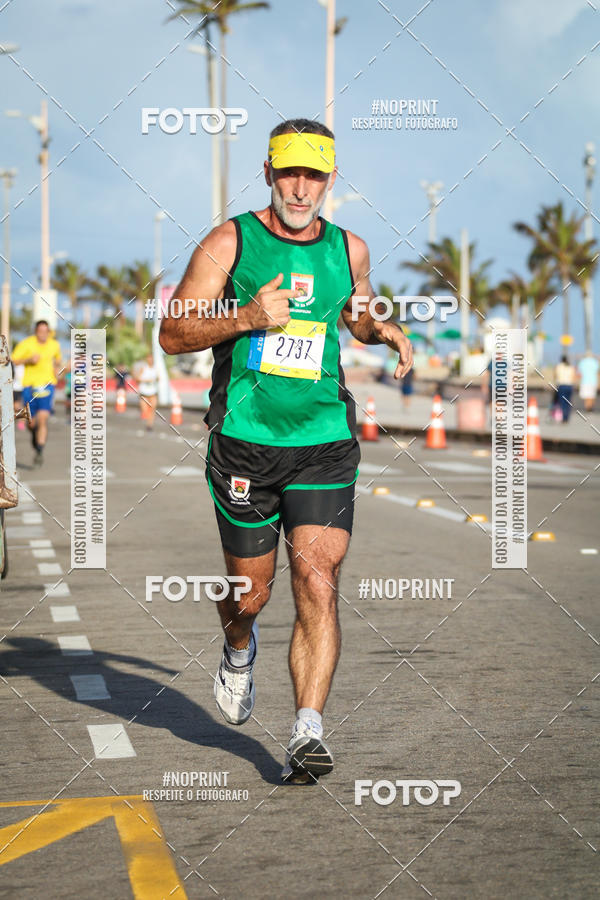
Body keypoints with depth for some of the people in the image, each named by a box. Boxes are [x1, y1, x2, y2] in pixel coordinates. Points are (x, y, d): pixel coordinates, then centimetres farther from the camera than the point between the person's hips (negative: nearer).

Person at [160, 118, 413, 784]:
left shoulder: (348, 250, 8)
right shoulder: (231, 241, -2)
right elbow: (173, 334, -3)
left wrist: (387, 332, 7)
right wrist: (247, 316, -18)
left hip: (325, 444, 2)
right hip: (245, 444, -1)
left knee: (318, 588, -12)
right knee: (251, 591, 9)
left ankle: (307, 735, -11)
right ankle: (239, 651, 44)